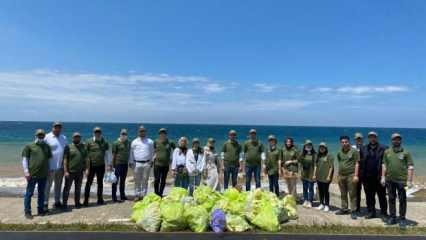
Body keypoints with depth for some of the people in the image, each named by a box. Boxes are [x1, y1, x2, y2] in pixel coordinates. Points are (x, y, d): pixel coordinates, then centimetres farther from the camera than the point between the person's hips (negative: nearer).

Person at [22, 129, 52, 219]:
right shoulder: (29, 146, 2)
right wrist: (26, 171, -10)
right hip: (32, 174, -4)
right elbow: (24, 159, -2)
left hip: (43, 175, 4)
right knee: (29, 193, 3)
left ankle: (40, 210, 22)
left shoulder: (47, 147, 14)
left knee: (41, 193, 12)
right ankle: (27, 212, 12)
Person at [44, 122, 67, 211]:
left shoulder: (64, 138, 10)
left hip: (60, 166, 6)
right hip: (51, 166, -5)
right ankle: (45, 203, 9)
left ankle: (57, 202, 26)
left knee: (58, 185, 15)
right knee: (48, 185, 1)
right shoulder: (47, 137, -7)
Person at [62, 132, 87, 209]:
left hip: (80, 172, 4)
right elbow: (65, 159, -7)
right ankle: (65, 203, 12)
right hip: (70, 171, -4)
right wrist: (65, 171, -13)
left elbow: (85, 159, 13)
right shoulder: (68, 147, -3)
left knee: (78, 188, 12)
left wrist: (86, 169, 6)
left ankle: (77, 203, 22)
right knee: (67, 188, 2)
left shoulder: (83, 147, 10)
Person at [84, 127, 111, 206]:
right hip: (91, 166, -2)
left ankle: (100, 199, 22)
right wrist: (86, 167, -6)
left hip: (101, 166, 2)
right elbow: (85, 154, -2)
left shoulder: (105, 142, 3)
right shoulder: (89, 142, -3)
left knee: (100, 183, 12)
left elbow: (107, 154, 8)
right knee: (89, 183, 1)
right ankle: (86, 200, 9)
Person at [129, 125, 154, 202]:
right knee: (137, 181, 5)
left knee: (145, 180, 3)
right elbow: (131, 152, 10)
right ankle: (137, 195, 14)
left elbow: (152, 152, 10)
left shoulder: (150, 142, 8)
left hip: (147, 163, 0)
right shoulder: (134, 142, 8)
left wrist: (151, 161, 2)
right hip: (137, 163, 0)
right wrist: (131, 162, 6)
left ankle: (143, 195, 11)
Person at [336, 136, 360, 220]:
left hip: (351, 175, -5)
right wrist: (339, 175, 14)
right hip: (341, 175, 5)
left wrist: (355, 175, -13)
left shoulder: (354, 151, -4)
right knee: (343, 194, 13)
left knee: (352, 194, -2)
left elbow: (357, 164, -7)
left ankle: (353, 211, 4)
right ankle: (344, 209, 23)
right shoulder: (339, 153, 12)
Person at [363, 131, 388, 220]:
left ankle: (384, 214, 14)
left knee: (382, 196, 4)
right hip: (367, 177, 4)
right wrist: (361, 175, 5)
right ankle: (371, 212, 24)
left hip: (379, 177, -3)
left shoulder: (382, 148, -1)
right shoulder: (364, 149, 9)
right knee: (369, 196, 12)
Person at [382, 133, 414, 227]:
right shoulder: (387, 152, 9)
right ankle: (392, 217, 21)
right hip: (390, 180, 3)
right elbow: (384, 165, 12)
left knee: (402, 200, 4)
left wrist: (409, 181, -9)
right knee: (391, 199, 10)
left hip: (402, 180, -3)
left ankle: (402, 219, 16)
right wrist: (383, 177, 6)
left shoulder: (406, 152, -1)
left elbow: (410, 167, -3)